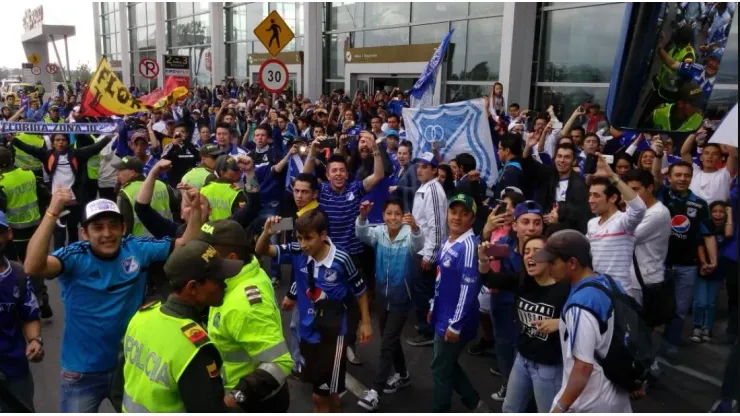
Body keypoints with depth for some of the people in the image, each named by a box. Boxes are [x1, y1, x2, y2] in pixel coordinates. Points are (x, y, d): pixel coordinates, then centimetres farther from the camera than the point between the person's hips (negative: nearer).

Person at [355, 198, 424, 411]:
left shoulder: (408, 236, -15)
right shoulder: (379, 233, -4)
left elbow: (418, 243, -36)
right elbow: (362, 234, -21)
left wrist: (414, 227, -57)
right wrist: (363, 215, -41)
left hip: (401, 299, -5)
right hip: (382, 296, 5)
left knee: (387, 344, -3)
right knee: (391, 339, 20)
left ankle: (375, 391, 3)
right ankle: (403, 375, 40)